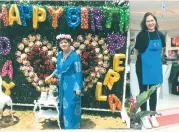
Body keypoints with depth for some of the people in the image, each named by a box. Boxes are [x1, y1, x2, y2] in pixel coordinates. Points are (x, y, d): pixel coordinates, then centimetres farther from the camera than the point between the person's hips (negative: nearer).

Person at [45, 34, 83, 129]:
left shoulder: (74, 56, -17)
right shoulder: (59, 55, 3)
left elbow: (78, 72, -17)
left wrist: (78, 87, -18)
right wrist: (50, 76, 19)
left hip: (72, 84, -7)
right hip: (63, 83, 7)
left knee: (71, 105, 0)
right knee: (64, 104, 17)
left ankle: (72, 126, 16)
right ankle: (65, 122, 35)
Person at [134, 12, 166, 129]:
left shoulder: (160, 35, 3)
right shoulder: (141, 35, -12)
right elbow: (137, 51, -5)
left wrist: (156, 59, 8)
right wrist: (146, 58, 5)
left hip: (156, 67, 5)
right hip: (143, 67, -4)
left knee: (153, 92, 15)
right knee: (143, 91, 7)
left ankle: (153, 116, 30)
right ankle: (144, 116, 21)